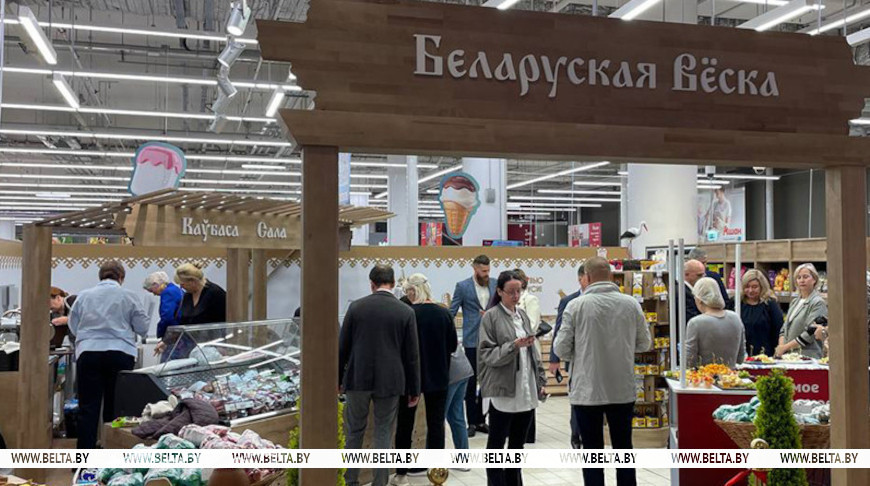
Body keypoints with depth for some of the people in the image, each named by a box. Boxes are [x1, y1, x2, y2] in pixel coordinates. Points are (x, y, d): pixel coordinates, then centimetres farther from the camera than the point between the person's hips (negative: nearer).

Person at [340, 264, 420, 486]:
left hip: (357, 379, 1)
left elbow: (342, 347, 2)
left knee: (354, 432, 13)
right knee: (383, 433, 9)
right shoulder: (406, 312, -5)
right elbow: (412, 355, -2)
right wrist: (414, 389, 6)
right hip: (390, 381, 0)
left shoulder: (356, 307, -3)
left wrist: (338, 378, 13)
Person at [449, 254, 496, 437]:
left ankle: (481, 420, 18)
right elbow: (451, 312, -1)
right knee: (471, 382, 4)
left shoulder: (495, 284, 6)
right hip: (472, 340, -3)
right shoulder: (463, 286, -2)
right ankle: (472, 422, 12)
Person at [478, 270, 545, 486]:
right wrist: (513, 346, -24)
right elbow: (487, 354, -12)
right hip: (503, 391, -6)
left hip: (526, 391, 6)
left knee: (518, 443, 15)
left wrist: (540, 380, 13)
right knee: (496, 444, 5)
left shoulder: (523, 315, 11)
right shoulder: (490, 317, -7)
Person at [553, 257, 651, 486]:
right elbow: (644, 343, 6)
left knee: (592, 451, 9)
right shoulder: (631, 304, -4)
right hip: (623, 390, 3)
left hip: (587, 391, -2)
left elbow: (561, 349, -10)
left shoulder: (576, 305, -12)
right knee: (623, 447, 18)